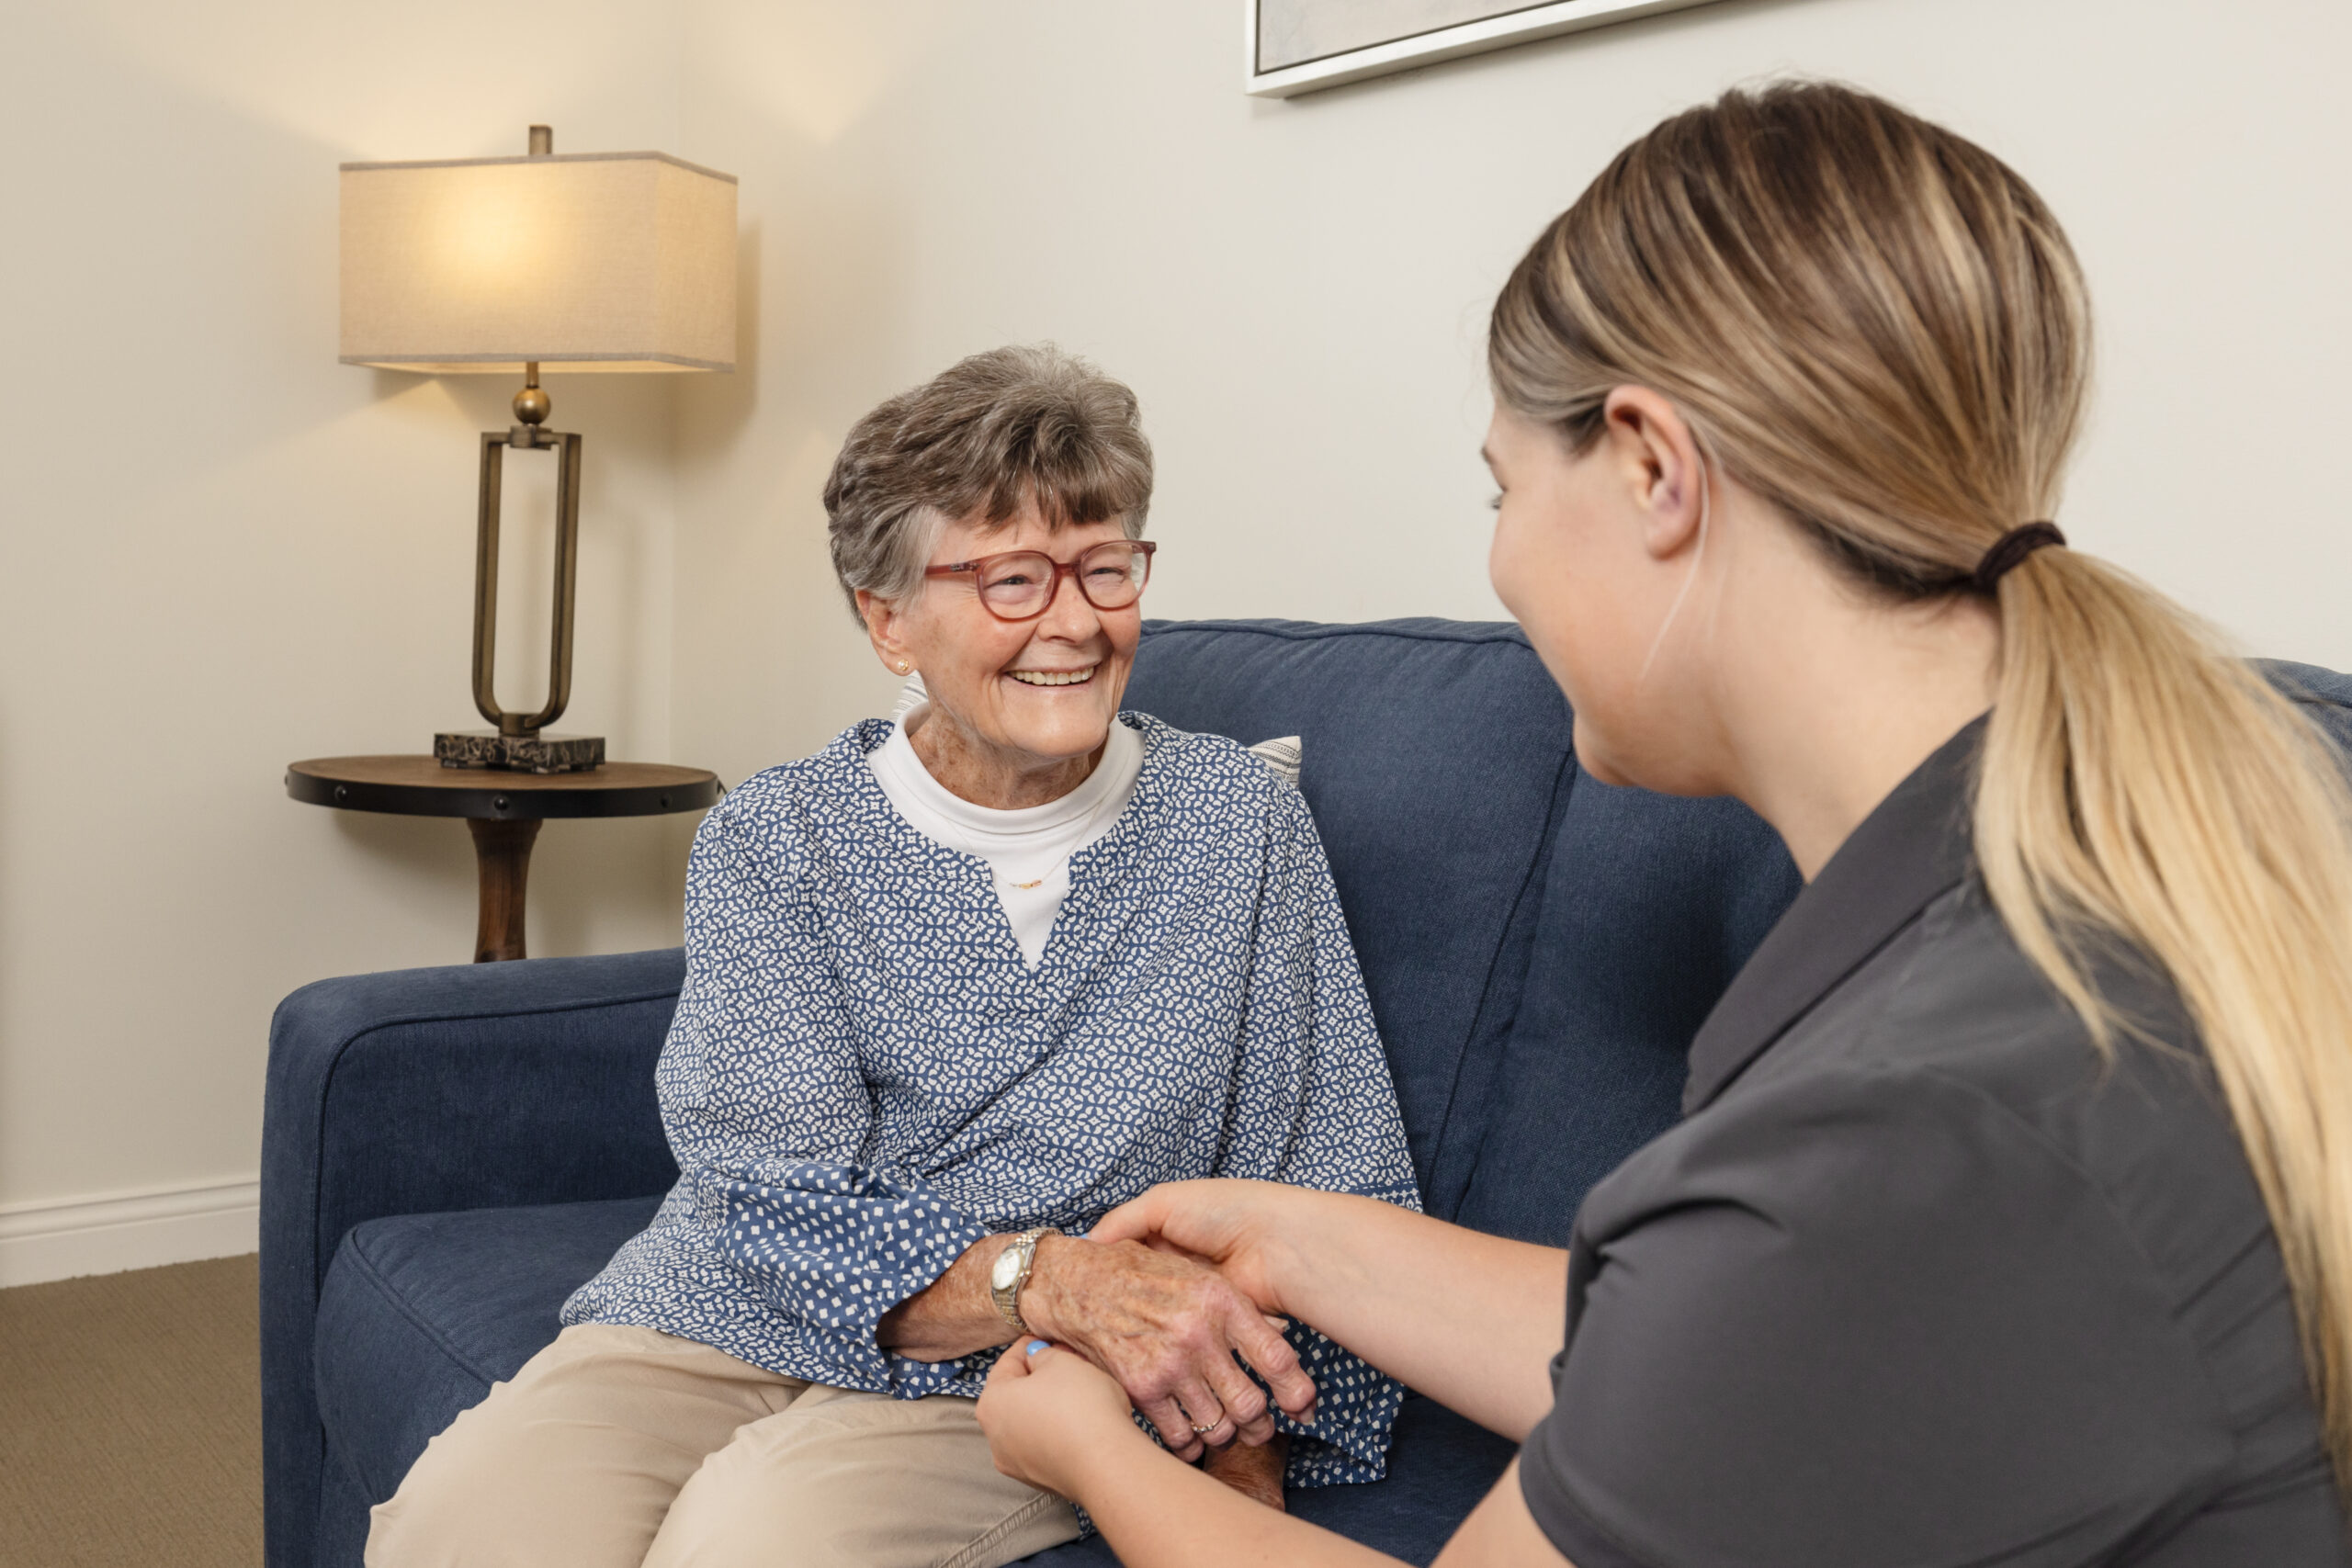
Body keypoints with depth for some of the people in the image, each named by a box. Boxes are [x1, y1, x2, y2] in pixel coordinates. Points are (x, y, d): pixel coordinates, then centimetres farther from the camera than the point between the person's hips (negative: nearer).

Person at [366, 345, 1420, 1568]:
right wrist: (1052, 1276, -27)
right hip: (727, 1322, 2)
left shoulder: (1241, 823, 3)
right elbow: (785, 1206, -10)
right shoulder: (768, 843, 1)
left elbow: (1342, 1195, 3)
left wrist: (1243, 1440, -14)